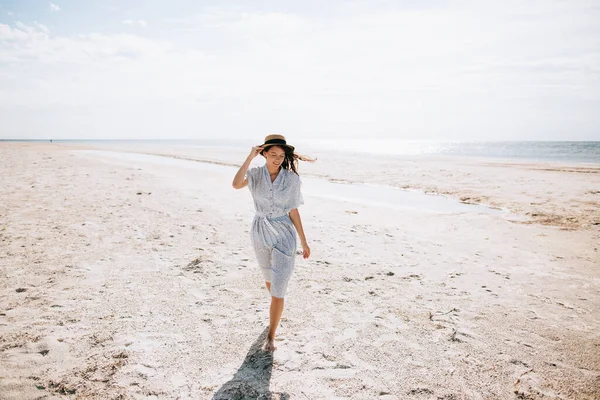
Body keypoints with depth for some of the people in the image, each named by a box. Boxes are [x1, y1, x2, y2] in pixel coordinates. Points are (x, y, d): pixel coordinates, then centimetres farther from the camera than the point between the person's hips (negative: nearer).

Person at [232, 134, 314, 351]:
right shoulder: (255, 174, -6)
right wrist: (249, 157, -27)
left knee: (278, 286, -6)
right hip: (261, 232, 3)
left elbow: (293, 211, -3)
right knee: (269, 277, 23)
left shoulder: (291, 179, -8)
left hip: (284, 234, -2)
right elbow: (236, 184, -28)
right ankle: (278, 310, 52)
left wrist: (303, 241, -1)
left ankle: (271, 336, 6)